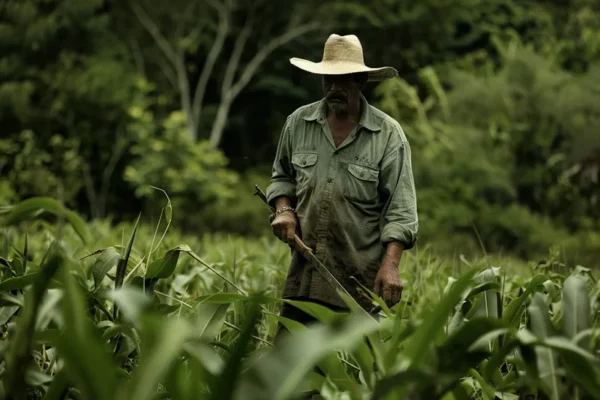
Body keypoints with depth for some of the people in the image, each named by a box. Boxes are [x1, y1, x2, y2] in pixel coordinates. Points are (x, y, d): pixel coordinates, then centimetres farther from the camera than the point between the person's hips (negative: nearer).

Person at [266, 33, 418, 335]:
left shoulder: (388, 134, -4)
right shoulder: (298, 123, 7)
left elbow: (400, 208, -7)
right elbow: (282, 176, 23)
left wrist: (391, 264, -18)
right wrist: (283, 209, 2)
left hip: (361, 280, -3)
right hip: (303, 275, 3)